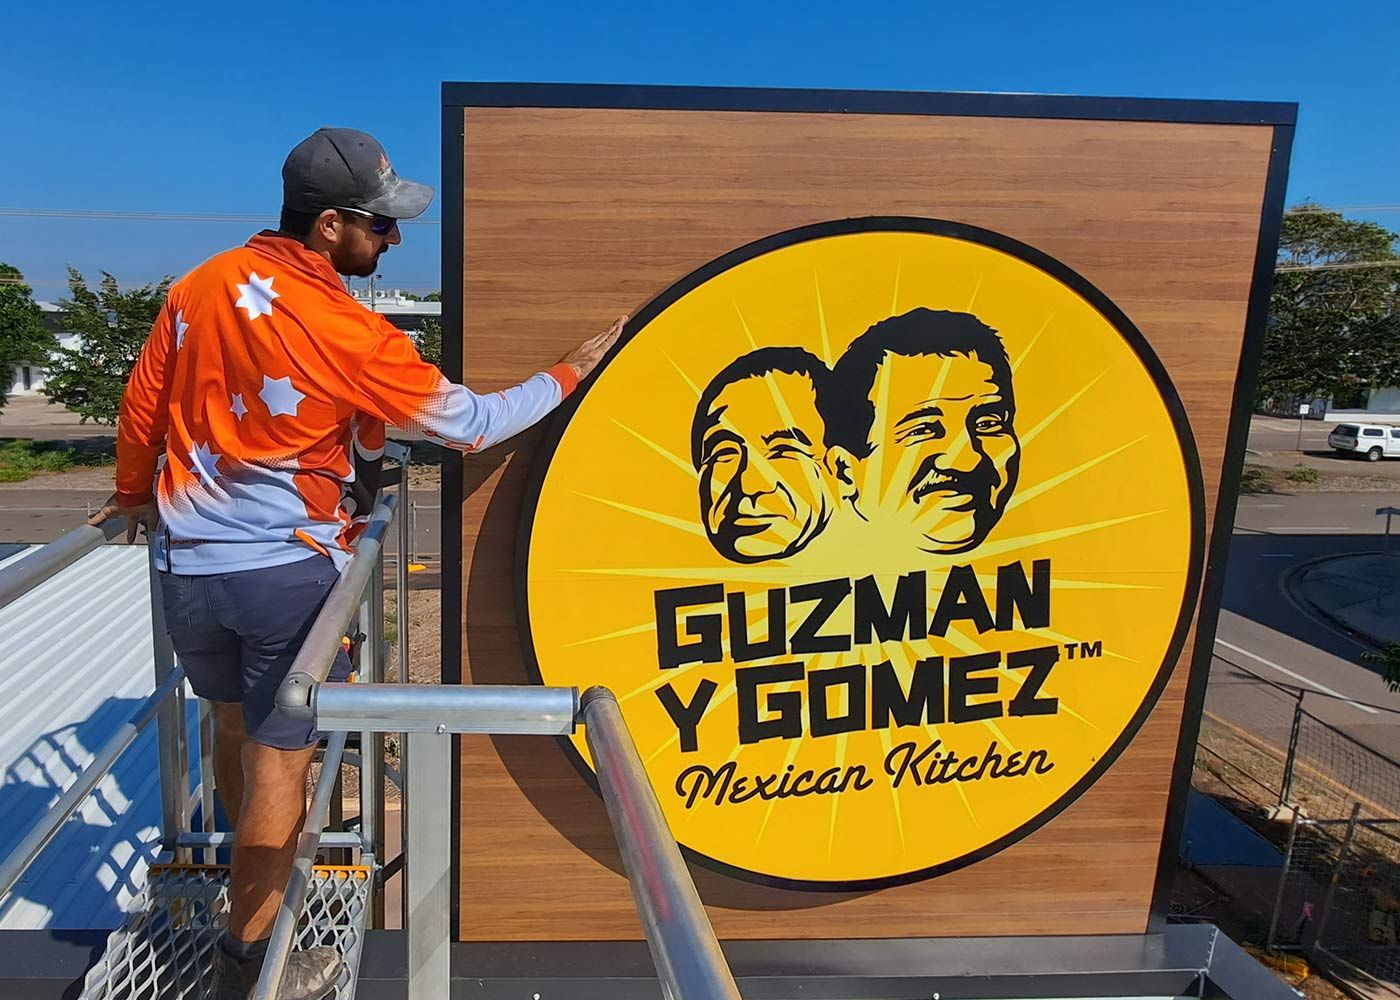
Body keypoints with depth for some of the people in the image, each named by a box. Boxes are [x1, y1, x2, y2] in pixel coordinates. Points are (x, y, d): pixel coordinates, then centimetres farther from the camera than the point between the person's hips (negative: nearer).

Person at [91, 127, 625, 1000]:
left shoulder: (199, 287, 0)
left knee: (233, 722, 25)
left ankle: (257, 859, 51)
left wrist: (134, 496, 27)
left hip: (188, 564, 7)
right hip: (287, 570, -6)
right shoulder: (350, 334, -18)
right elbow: (472, 423, -12)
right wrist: (575, 370, -1)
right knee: (280, 754, 7)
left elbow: (141, 407, 9)